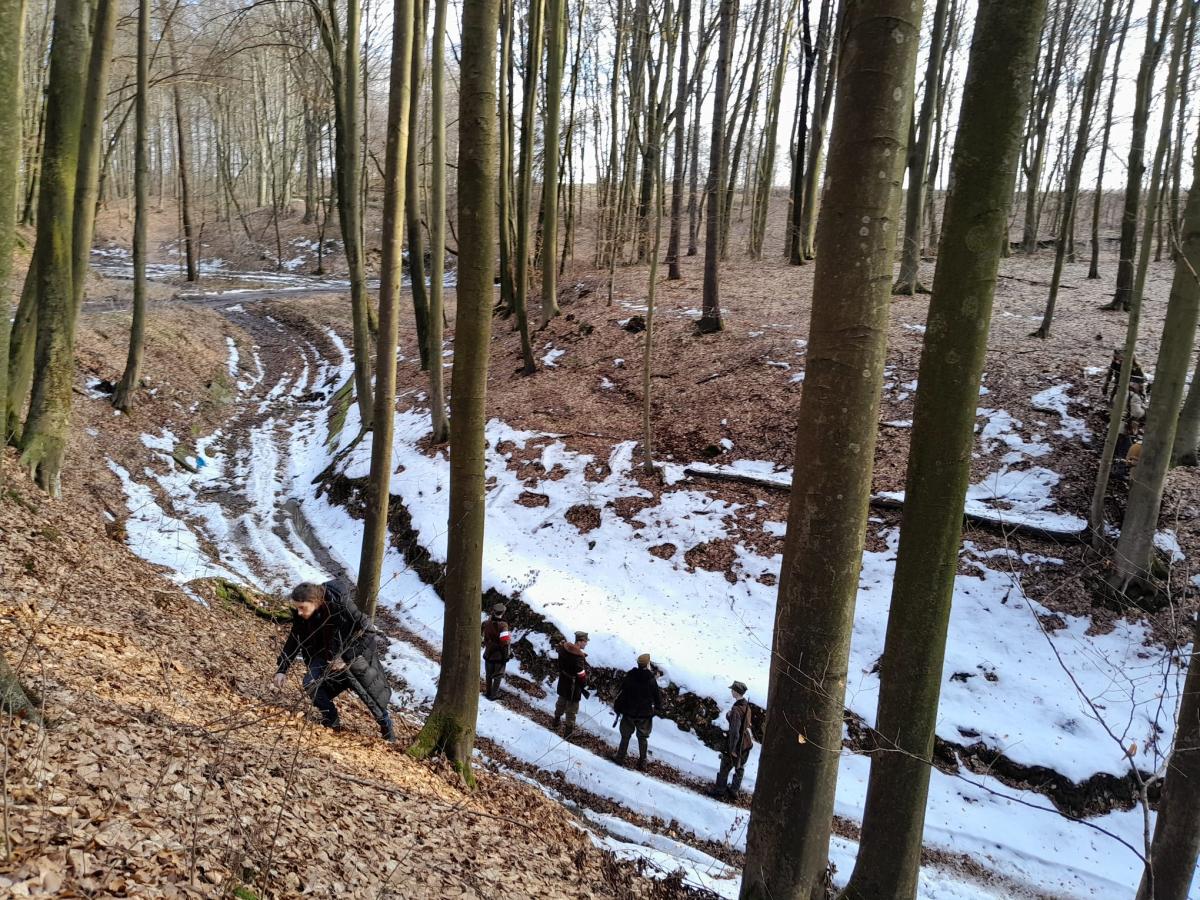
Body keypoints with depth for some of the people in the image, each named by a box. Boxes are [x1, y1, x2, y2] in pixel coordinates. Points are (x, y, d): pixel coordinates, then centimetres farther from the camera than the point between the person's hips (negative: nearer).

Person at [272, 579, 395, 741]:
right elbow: (294, 640, -7)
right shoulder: (300, 615, -20)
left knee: (369, 685, -4)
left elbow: (365, 632, -29)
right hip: (326, 652, 4)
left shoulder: (341, 605, -36)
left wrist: (346, 658, -30)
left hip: (355, 647, -4)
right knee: (311, 683, -16)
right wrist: (282, 669, -14)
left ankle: (386, 726, 20)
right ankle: (332, 721, 4)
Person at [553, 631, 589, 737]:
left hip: (563, 682, 8)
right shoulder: (579, 657, -32)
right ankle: (569, 730, 24)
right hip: (573, 686, -8)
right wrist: (584, 688, -11)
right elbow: (581, 675, -25)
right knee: (571, 708, 11)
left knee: (562, 701, 29)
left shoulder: (564, 648, -9)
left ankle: (557, 722, 50)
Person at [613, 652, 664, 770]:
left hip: (629, 713, 0)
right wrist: (658, 710, 13)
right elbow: (658, 696, -1)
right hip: (645, 714, 0)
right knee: (643, 738, 13)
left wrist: (617, 708, 7)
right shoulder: (651, 680, -9)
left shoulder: (629, 678, -9)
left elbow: (621, 694, -5)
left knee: (625, 736, 14)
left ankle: (620, 758, 17)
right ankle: (642, 762, 15)